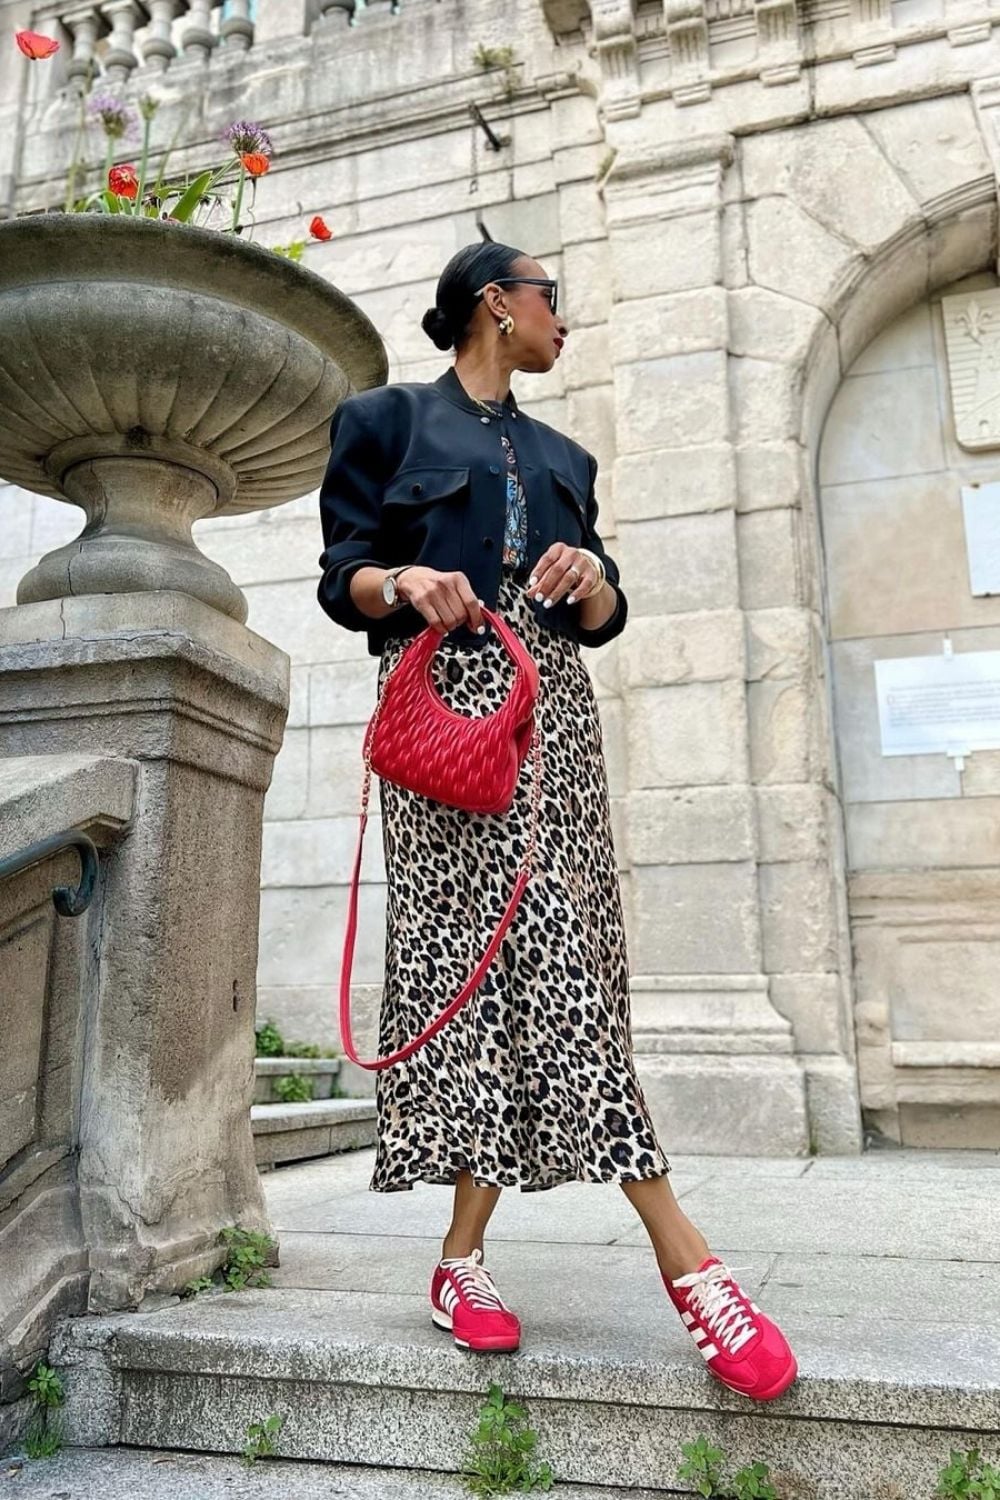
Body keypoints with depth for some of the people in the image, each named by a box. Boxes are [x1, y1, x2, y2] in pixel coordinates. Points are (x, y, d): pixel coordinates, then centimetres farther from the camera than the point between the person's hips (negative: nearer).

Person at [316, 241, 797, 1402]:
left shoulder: (561, 456, 26)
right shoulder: (387, 418, 14)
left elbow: (602, 620, 19)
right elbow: (341, 577, 5)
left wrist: (593, 581, -3)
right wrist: (404, 581, -17)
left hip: (549, 707, 4)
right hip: (441, 700, -4)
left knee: (558, 948, -10)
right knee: (464, 945, -9)